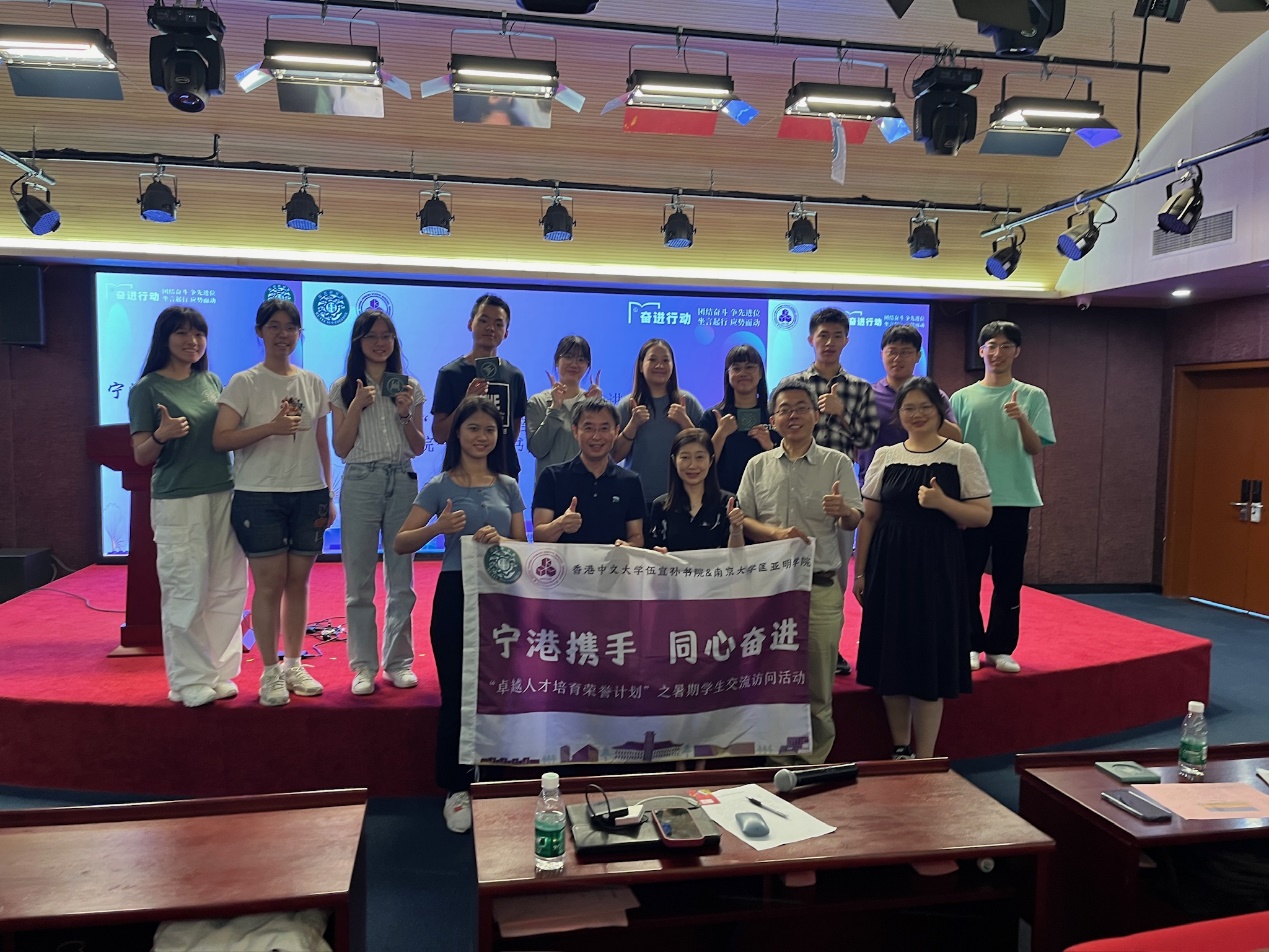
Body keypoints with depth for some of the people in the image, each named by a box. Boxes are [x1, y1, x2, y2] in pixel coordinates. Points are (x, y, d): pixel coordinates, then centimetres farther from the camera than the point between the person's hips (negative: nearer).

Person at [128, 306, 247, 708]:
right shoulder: (147, 389, -2)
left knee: (227, 589, 7)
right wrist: (161, 435, -23)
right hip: (178, 500, -5)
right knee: (187, 592, -2)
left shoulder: (211, 381, 12)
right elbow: (141, 456, -2)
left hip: (224, 494, 5)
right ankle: (190, 681, 10)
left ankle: (218, 673, 19)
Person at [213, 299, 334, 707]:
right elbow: (220, 439, -10)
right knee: (269, 582, -1)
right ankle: (270, 673, 12)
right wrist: (271, 427, -20)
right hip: (259, 496, -3)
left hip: (308, 494, 3)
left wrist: (328, 494, 11)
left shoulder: (313, 382, 10)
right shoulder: (244, 383, -2)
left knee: (298, 581, 9)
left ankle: (294, 665, 21)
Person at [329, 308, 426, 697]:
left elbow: (418, 448, 9)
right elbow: (341, 449, 1)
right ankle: (363, 666, 11)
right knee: (358, 580, 2)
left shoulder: (409, 387, 8)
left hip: (402, 482, 1)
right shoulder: (344, 388, 5)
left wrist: (405, 414, -7)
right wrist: (357, 406, -9)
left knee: (401, 578, 6)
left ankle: (399, 661, 16)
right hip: (360, 483, -1)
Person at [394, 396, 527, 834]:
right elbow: (400, 543, -5)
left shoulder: (508, 487, 8)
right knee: (456, 696, 2)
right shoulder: (440, 486, -1)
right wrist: (438, 527, -23)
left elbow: (523, 547, 8)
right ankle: (457, 789, 17)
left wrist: (499, 541, -13)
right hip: (455, 594, -3)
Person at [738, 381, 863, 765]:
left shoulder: (837, 463, 5)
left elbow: (856, 521, 0)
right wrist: (777, 533, -12)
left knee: (817, 686, 4)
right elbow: (742, 520, 7)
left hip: (821, 587, -1)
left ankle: (813, 765, 18)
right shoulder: (758, 466, 11)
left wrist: (843, 511, -23)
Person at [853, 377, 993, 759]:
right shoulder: (885, 456, 7)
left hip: (937, 567, -2)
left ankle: (924, 757, 12)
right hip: (889, 565, 3)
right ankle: (900, 749, 23)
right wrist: (860, 571, 5)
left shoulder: (962, 455, 1)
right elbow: (869, 518, 8)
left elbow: (983, 515, -2)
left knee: (931, 656, 0)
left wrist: (942, 503, -18)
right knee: (891, 655, 7)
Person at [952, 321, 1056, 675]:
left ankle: (1000, 648, 15)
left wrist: (1022, 420, -21)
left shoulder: (1032, 396, 4)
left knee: (1008, 578, 5)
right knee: (968, 576, 3)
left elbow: (1036, 448, -3)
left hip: (1015, 499, 0)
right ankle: (971, 645, 15)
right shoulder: (962, 398, 4)